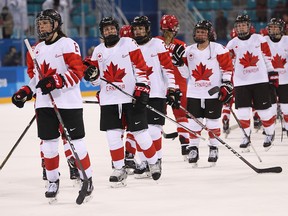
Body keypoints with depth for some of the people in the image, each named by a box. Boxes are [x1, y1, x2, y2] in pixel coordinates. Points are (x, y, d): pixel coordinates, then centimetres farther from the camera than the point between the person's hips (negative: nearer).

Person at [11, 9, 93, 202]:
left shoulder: (68, 44, -7)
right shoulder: (38, 49, 15)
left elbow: (77, 72, -14)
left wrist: (55, 81, -25)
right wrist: (25, 92, 10)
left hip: (69, 103, -6)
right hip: (45, 103, 6)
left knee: (76, 142, -1)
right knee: (48, 143, 5)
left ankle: (87, 178, 10)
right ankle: (53, 181, 16)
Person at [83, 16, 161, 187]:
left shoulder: (129, 44, -2)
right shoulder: (98, 51, 11)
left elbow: (141, 67, -5)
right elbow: (98, 80, 16)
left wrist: (142, 88, -13)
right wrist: (92, 75, -6)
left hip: (131, 97, -4)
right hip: (109, 101, 4)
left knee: (140, 132, 0)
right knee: (113, 135, -1)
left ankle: (154, 161, 20)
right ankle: (119, 169, 9)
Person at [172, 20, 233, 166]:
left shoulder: (218, 49, -4)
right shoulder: (189, 51, 7)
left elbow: (228, 67, -3)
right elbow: (185, 73, 11)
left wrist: (226, 85, -10)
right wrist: (179, 61, -4)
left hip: (214, 93, -3)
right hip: (194, 93, 3)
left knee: (213, 122, 3)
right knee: (194, 122, 3)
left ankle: (213, 148, 17)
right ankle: (193, 148, 13)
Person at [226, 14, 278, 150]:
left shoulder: (259, 39, 4)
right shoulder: (232, 44, 5)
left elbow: (267, 58, 8)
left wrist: (272, 73, 5)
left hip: (260, 80, -1)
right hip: (241, 82, 1)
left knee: (264, 110, 2)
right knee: (243, 111, -4)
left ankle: (270, 134, 20)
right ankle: (246, 136, 10)